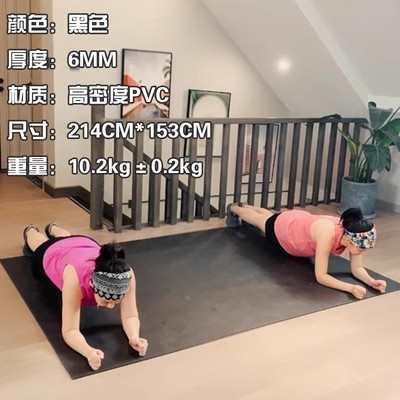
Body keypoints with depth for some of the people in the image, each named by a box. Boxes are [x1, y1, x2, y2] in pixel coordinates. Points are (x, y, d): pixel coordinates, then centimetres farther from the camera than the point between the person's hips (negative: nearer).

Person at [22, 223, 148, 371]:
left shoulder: (127, 275, -46)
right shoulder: (75, 277, -53)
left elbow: (130, 316, -36)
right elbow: (69, 331, -49)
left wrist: (134, 338, -57)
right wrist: (89, 352, -68)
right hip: (51, 255, -2)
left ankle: (52, 228, 70)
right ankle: (30, 231, 68)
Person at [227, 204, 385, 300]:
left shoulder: (354, 235, -32)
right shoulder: (327, 235, -49)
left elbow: (357, 268, -22)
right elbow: (320, 276, -44)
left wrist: (371, 281, -41)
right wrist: (351, 288, -54)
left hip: (301, 221, 5)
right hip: (281, 228, -5)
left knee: (269, 215, 37)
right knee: (261, 219, 30)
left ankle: (244, 205, 69)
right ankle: (235, 208, 63)